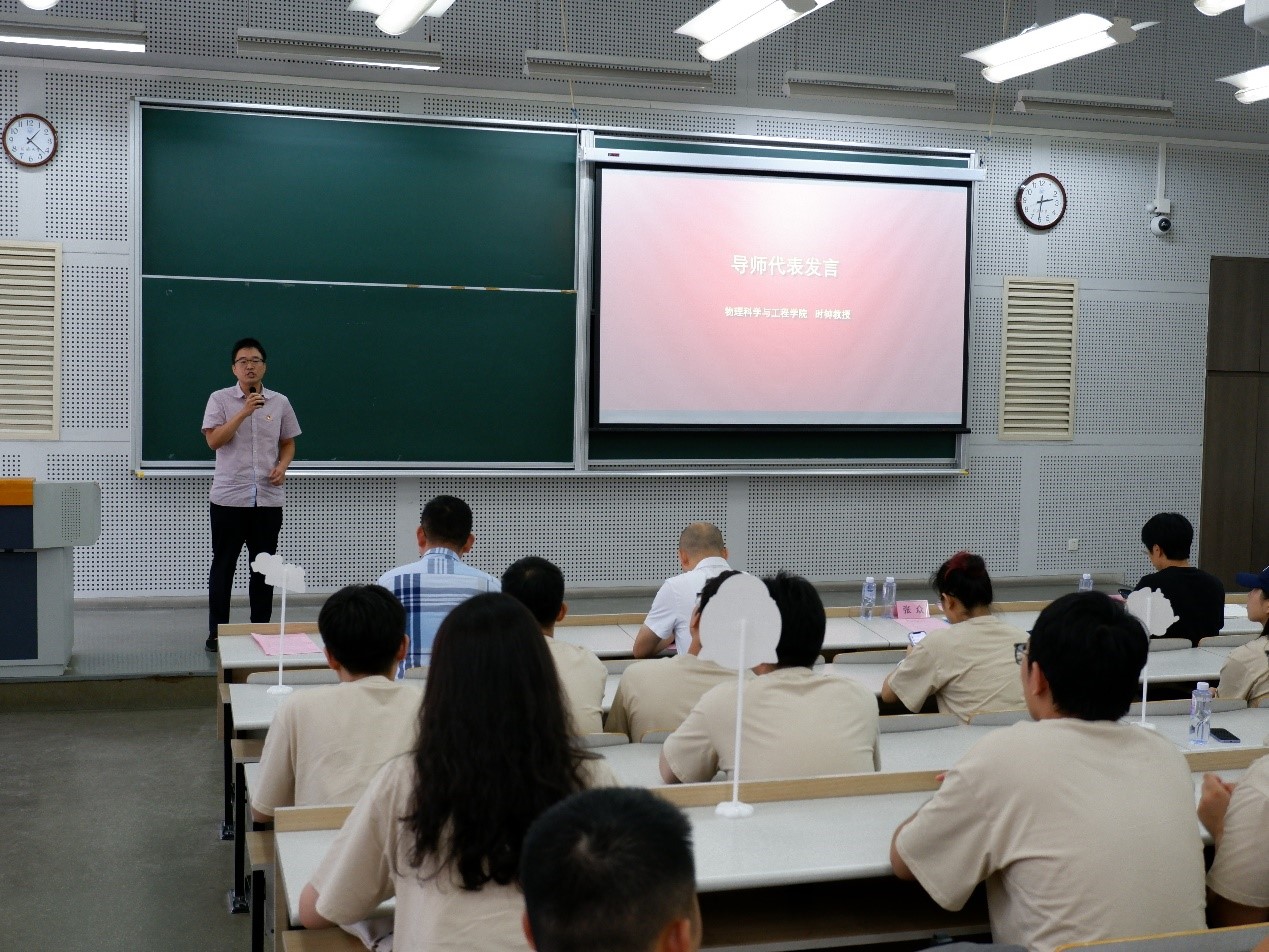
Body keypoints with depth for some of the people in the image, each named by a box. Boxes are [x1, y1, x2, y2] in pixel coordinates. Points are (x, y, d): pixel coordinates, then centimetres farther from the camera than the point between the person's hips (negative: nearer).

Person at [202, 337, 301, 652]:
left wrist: (282, 467, -5)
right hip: (229, 497, -2)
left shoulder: (280, 402, 7)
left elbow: (288, 443, 15)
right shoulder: (220, 399, 0)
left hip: (268, 498, 2)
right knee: (223, 566, 4)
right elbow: (213, 440, -11)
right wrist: (244, 412, -19)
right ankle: (216, 632, 12)